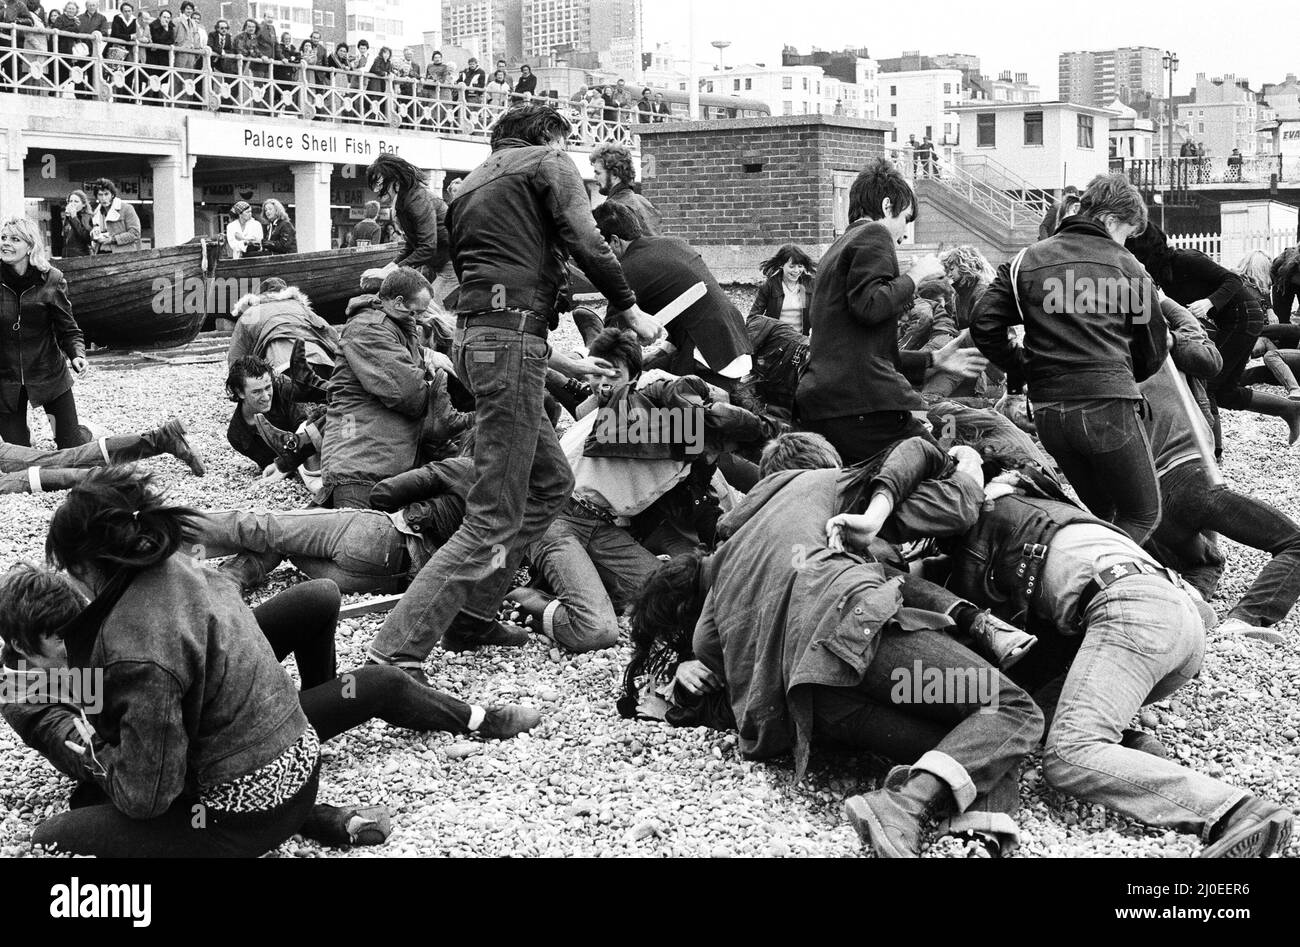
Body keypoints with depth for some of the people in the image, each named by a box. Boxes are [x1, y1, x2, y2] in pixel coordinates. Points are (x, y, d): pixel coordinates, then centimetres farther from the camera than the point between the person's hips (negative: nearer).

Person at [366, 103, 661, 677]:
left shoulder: (469, 188, 28)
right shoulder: (546, 165, 6)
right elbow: (586, 244, -8)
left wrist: (562, 363, 30)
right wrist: (631, 311, 5)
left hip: (474, 336, 9)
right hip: (512, 338, -9)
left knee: (552, 481, 20)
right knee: (494, 518, -10)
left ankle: (472, 615, 18)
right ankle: (395, 654, -16)